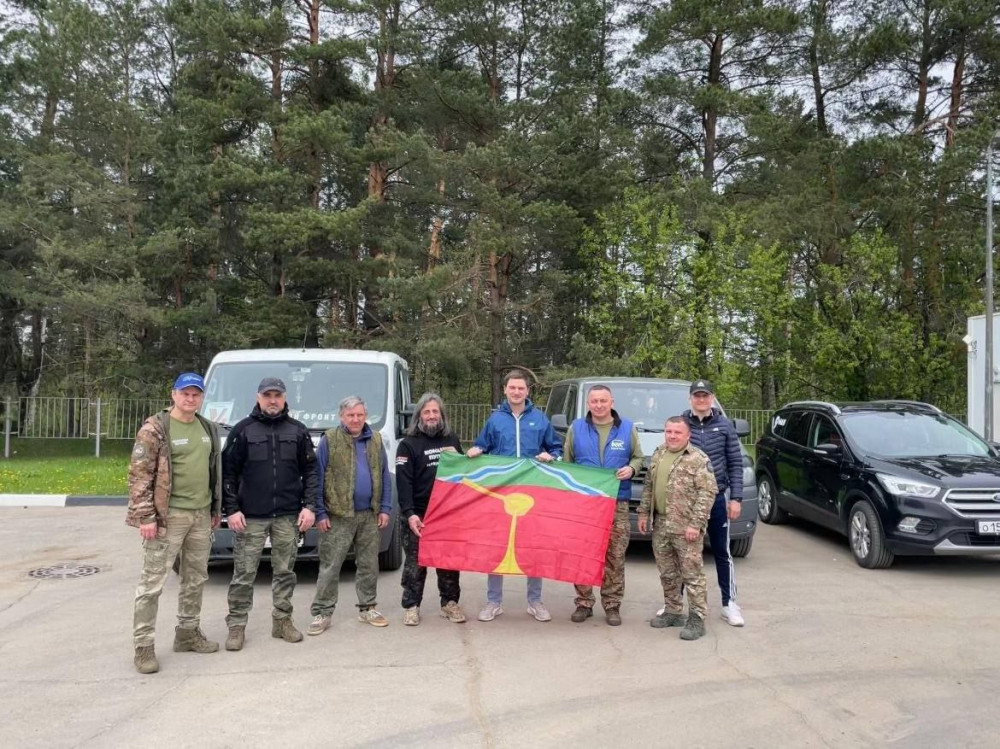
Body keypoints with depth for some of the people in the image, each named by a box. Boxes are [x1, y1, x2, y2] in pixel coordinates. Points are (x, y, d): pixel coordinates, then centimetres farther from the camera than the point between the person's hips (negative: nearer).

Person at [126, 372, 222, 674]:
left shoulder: (208, 429, 11)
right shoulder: (155, 428, -10)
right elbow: (139, 474, -13)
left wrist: (216, 509, 16)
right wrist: (145, 516, -18)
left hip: (201, 516, 7)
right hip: (167, 516, -7)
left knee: (196, 579, 15)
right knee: (152, 582, -2)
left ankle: (188, 633, 29)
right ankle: (143, 646, 7)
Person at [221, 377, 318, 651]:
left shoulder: (298, 431, 7)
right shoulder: (243, 430, 1)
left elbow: (310, 471, 7)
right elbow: (228, 472, 0)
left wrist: (309, 506, -2)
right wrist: (231, 509, -7)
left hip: (288, 516, 2)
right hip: (250, 516, -2)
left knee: (285, 572, 9)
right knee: (244, 573, 2)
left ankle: (282, 620, 21)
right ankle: (236, 625, 12)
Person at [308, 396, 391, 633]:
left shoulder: (376, 440, 9)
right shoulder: (329, 440, -4)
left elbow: (384, 476, 11)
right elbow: (318, 477, -4)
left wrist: (385, 508, 4)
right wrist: (320, 513, -8)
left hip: (370, 515, 4)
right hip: (338, 515, -4)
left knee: (369, 564, 12)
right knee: (330, 566, 0)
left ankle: (367, 608, 23)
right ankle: (322, 613, 9)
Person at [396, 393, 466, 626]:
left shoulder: (452, 440, 12)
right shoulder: (408, 444, -2)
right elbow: (403, 482, -11)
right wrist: (409, 513, -21)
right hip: (418, 515, -4)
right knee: (415, 563, 3)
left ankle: (450, 602, 21)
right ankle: (411, 606, 13)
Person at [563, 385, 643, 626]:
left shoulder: (627, 428, 6)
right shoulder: (576, 428, 6)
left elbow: (638, 457, 14)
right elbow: (567, 462, 11)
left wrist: (631, 468, -8)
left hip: (617, 502, 0)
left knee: (615, 556, 1)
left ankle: (612, 605, 11)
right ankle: (583, 603, 14)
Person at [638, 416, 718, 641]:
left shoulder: (699, 459, -9)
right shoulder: (657, 455, 12)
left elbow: (707, 493, -14)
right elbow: (648, 487, 20)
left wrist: (696, 523, -19)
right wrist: (644, 513, 15)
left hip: (686, 527, -7)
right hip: (660, 525, 7)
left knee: (692, 573, -2)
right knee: (667, 573, 14)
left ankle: (697, 618, 5)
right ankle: (673, 612, 27)